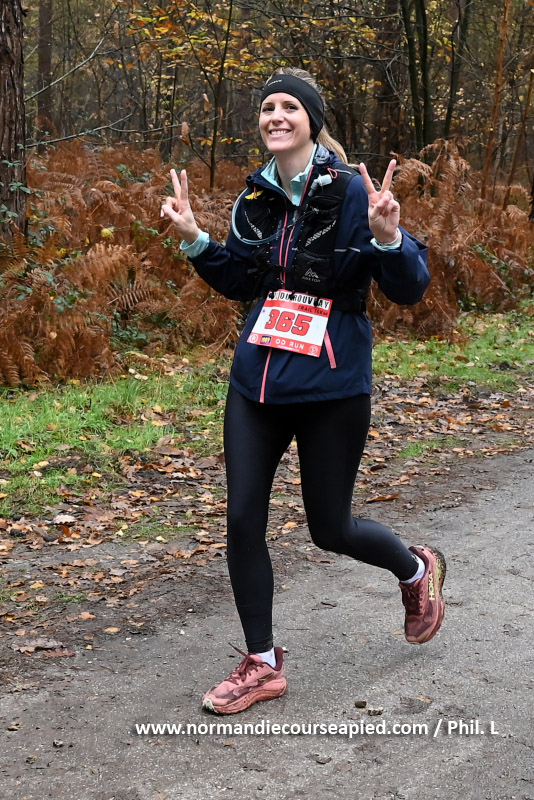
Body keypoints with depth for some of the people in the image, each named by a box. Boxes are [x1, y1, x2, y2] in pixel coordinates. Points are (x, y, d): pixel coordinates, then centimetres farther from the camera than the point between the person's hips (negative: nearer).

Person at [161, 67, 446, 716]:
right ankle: (261, 664, 19)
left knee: (330, 530, 7)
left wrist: (387, 237, -30)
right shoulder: (254, 198, 6)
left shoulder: (351, 192, -10)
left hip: (331, 390, -5)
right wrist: (195, 241, 6)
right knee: (242, 520, 1)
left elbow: (410, 288, -11)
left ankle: (416, 570, 41)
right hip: (256, 381, 5)